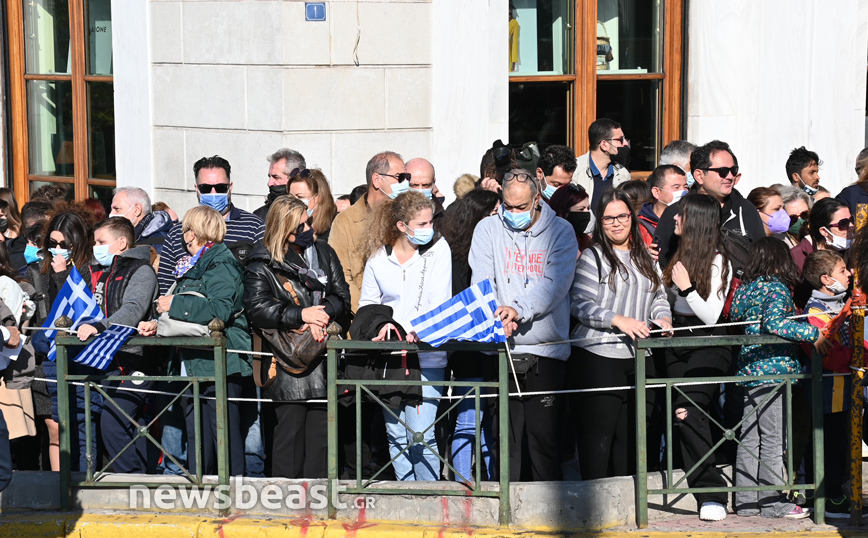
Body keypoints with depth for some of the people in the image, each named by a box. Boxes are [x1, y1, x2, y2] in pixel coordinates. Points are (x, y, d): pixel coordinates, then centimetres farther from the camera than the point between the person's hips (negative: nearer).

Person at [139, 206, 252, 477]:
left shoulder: (221, 266, -9)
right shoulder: (191, 267, 19)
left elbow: (219, 310, -24)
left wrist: (174, 305, -17)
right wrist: (158, 324, 4)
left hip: (220, 364, -9)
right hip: (195, 366, 9)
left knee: (225, 433, -8)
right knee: (196, 436, 11)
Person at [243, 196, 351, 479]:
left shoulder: (324, 253, 15)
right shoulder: (262, 264, 1)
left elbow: (343, 296, 11)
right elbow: (256, 308, -10)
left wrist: (321, 313, -9)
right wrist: (301, 314, -18)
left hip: (326, 352, 4)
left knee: (322, 424, 2)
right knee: (290, 425, -7)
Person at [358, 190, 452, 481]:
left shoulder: (438, 249, 0)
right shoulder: (379, 258, 6)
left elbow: (440, 302, -5)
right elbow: (367, 303, 16)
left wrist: (413, 329, -18)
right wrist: (380, 325, -4)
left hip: (426, 355, -3)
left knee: (420, 434, -11)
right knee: (395, 434, 5)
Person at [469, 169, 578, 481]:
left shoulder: (560, 231, 3)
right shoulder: (488, 230, 8)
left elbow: (556, 283, -9)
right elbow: (481, 283, 0)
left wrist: (519, 310, -25)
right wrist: (496, 318, -20)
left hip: (547, 350, -1)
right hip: (500, 349, 1)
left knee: (544, 435, -2)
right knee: (505, 435, 1)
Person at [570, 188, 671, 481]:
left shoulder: (644, 258, 17)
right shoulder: (592, 257, -3)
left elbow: (658, 296, 24)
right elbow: (580, 303, -11)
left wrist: (663, 318, 2)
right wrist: (619, 321, -20)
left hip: (638, 356, 6)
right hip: (599, 355, -6)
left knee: (630, 431, 7)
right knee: (599, 430, -7)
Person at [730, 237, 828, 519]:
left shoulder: (744, 289, 10)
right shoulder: (778, 289, -11)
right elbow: (774, 322, -26)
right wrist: (813, 334, -22)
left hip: (748, 369, 8)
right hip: (774, 371, -8)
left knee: (748, 438, 10)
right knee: (773, 439, -3)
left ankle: (746, 501, 15)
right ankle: (772, 503, 0)